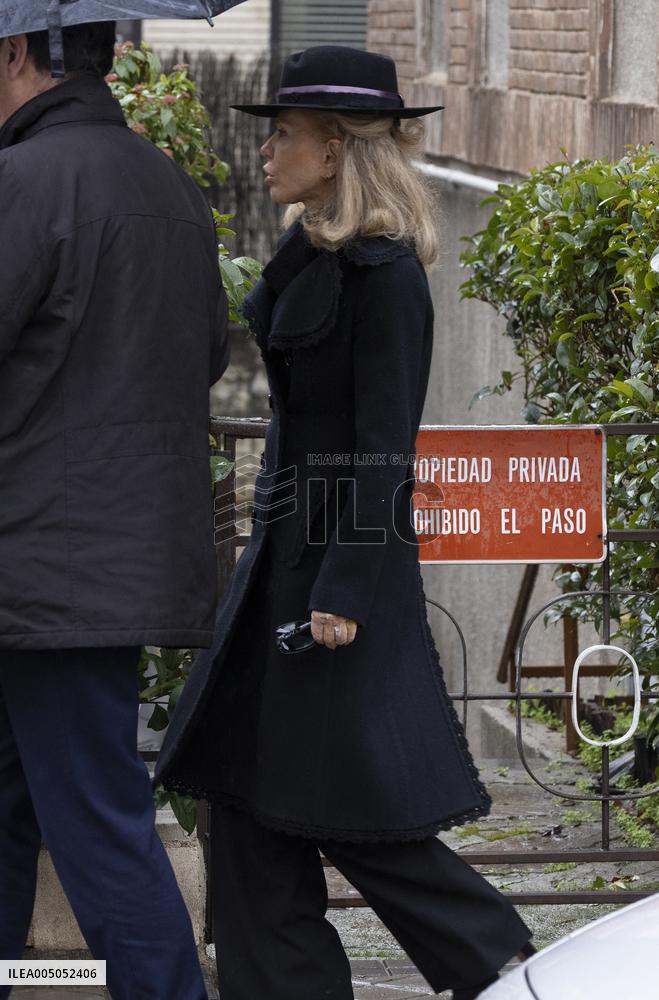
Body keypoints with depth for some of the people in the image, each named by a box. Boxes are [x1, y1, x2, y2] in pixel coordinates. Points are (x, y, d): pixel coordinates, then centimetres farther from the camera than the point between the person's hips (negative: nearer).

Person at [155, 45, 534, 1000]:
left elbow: (384, 447, -18)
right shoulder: (314, 258, 12)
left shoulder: (383, 273, -16)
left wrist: (345, 591, -21)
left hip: (343, 560, -9)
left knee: (358, 820, -3)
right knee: (250, 797, 8)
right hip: (285, 554, 9)